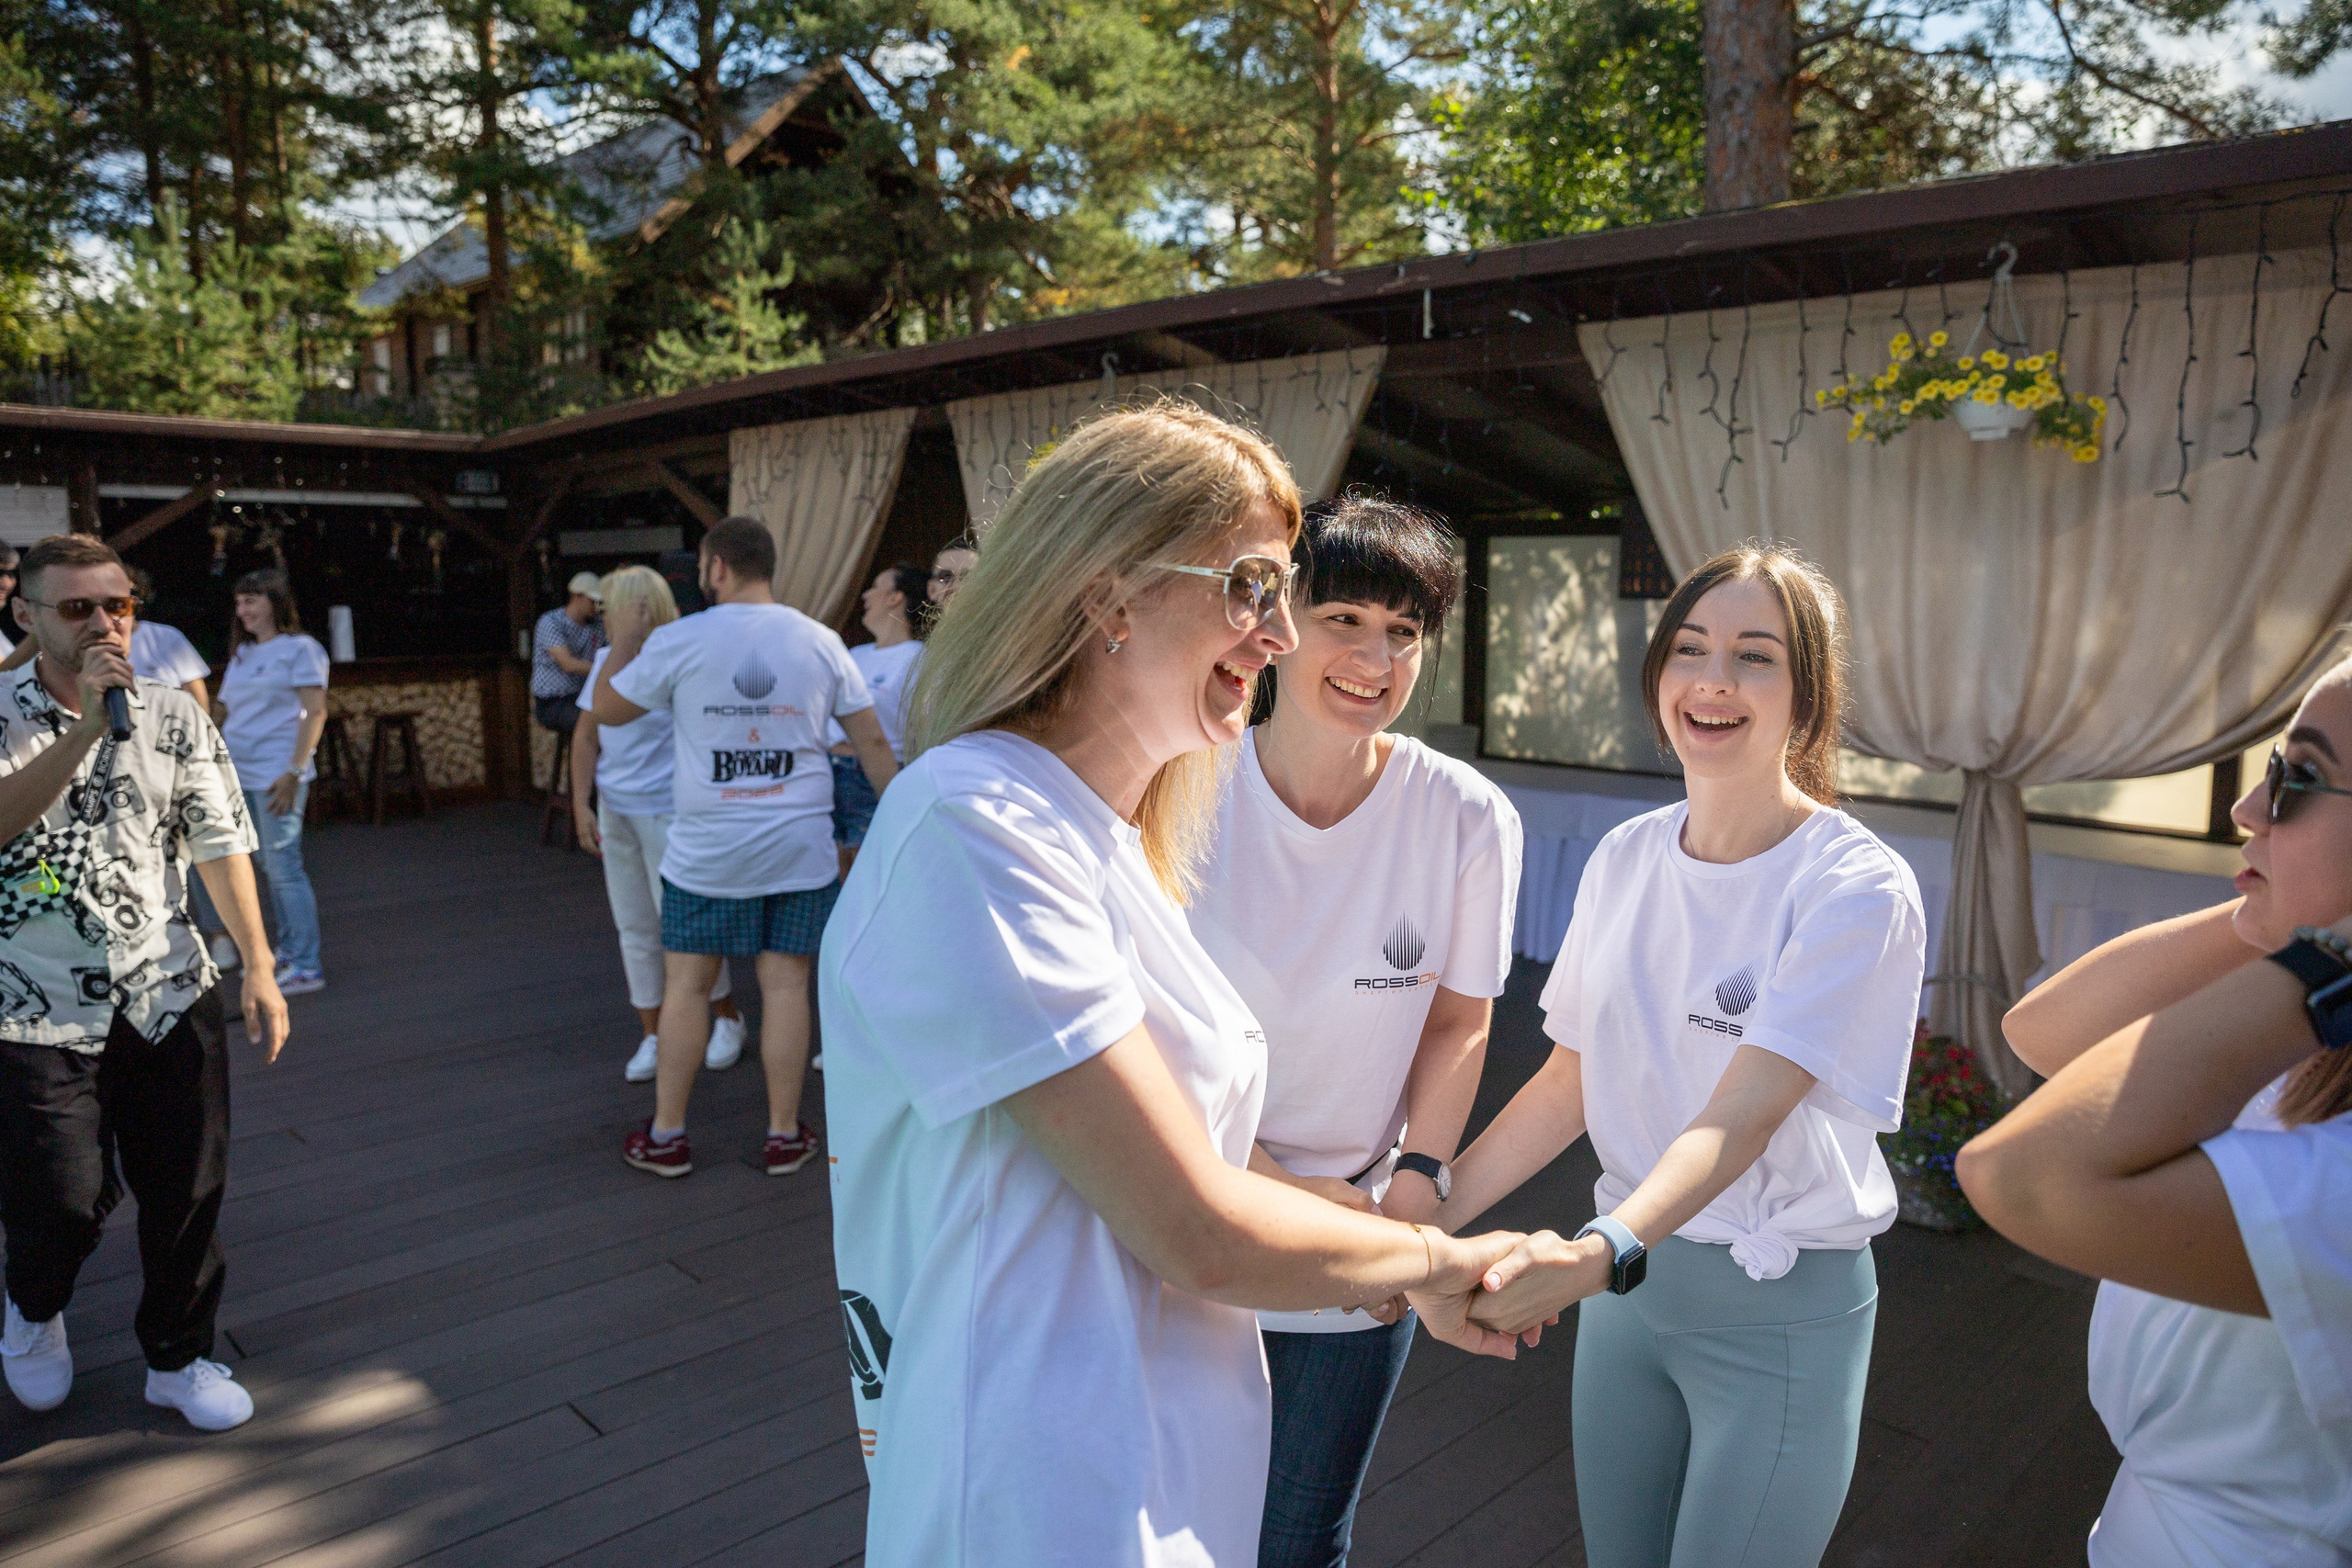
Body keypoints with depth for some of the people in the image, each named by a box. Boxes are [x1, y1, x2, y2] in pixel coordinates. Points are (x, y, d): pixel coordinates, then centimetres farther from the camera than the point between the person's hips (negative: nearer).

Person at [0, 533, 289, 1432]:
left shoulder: (175, 717, 3)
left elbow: (220, 844, 3)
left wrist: (259, 969, -1)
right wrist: (89, 724, -29)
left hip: (170, 998, 3)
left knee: (188, 1192, 8)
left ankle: (179, 1358, 29)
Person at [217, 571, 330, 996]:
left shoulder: (299, 649, -4)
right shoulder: (241, 655, 18)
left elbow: (315, 713, -10)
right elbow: (227, 714, 21)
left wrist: (294, 772, -16)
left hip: (276, 775, -7)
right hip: (238, 776, 7)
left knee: (283, 867, -8)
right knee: (270, 868, 10)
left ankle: (306, 968, -4)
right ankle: (287, 953, 18)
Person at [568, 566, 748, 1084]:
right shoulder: (606, 661, 6)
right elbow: (587, 737, 11)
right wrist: (582, 806, 5)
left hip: (669, 812, -6)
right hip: (615, 812, 6)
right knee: (635, 929, 11)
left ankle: (728, 1018, 21)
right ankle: (652, 1036, 24)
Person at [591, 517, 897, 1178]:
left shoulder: (678, 641, -6)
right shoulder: (820, 641, 0)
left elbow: (606, 709, 7)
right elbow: (872, 740, 2)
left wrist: (623, 645, 22)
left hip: (706, 850, -1)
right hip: (799, 847, 2)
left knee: (685, 985, 11)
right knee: (785, 986, 7)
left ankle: (666, 1137, 22)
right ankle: (784, 1136, 17)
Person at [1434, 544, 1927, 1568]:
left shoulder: (1857, 889, -17)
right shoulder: (1625, 858, -1)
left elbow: (1744, 1112, -27)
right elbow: (1568, 1083, 2)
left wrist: (1601, 1252, -44)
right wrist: (1426, 1218, -8)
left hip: (1783, 1310, -5)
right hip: (1627, 1279, 5)